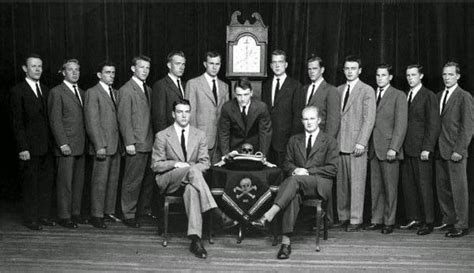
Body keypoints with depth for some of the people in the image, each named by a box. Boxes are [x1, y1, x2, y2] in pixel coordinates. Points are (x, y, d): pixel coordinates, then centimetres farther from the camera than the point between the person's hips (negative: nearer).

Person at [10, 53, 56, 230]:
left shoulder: (46, 91, 13)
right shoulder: (18, 91, -5)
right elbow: (17, 123, -8)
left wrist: (53, 142, 7)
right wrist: (22, 148, -13)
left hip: (47, 146, 6)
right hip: (29, 147, -6)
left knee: (47, 182, 8)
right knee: (30, 184, 2)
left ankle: (44, 216, 18)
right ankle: (31, 219, 12)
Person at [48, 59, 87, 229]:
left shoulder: (81, 92, 17)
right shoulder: (57, 92, -5)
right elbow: (55, 121, -10)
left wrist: (87, 141, 9)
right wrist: (63, 144, -15)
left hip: (81, 146, 7)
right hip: (66, 146, -7)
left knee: (79, 181, 10)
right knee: (65, 182, -2)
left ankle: (75, 213, 20)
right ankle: (64, 216, 5)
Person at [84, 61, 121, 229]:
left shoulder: (115, 92, 17)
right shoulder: (92, 93, -6)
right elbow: (92, 122, -11)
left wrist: (122, 142, 8)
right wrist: (99, 145, -17)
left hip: (116, 144, 7)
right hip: (102, 145, -7)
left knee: (113, 179, 11)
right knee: (100, 180, -3)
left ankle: (109, 211, 21)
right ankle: (96, 215, 5)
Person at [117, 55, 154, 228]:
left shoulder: (148, 89, 18)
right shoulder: (126, 90, -7)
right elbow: (123, 118, -11)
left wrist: (155, 138, 12)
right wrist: (129, 142, -16)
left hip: (149, 143, 8)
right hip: (136, 144, -8)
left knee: (149, 179, 10)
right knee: (133, 181, -2)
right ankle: (128, 215, 7)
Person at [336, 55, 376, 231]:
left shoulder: (367, 91, 1)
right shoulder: (338, 90, 16)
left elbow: (369, 119, -6)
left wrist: (361, 142, -14)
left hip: (356, 144, -5)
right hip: (338, 143, 5)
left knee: (357, 183, -4)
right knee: (341, 183, 6)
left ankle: (355, 220, 1)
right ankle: (343, 217, 13)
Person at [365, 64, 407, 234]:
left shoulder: (398, 96, -1)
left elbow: (401, 125, -7)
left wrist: (393, 148, -15)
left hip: (389, 149, -5)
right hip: (373, 149, 5)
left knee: (390, 187, 1)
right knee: (375, 187, 7)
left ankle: (389, 222, 9)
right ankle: (376, 220, 14)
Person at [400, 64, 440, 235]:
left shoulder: (429, 96, -4)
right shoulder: (405, 96, 15)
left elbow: (433, 125, -8)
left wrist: (427, 148, -14)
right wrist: (400, 146, 6)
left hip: (421, 150, -6)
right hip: (407, 149, 6)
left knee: (424, 185, -2)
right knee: (407, 184, 7)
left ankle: (428, 222, 6)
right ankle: (414, 219, 17)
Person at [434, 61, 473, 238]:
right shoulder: (438, 96, 15)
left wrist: (459, 150, -15)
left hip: (455, 151, -6)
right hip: (440, 150, 6)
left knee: (459, 189, -2)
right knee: (442, 187, 9)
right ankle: (449, 221, 20)